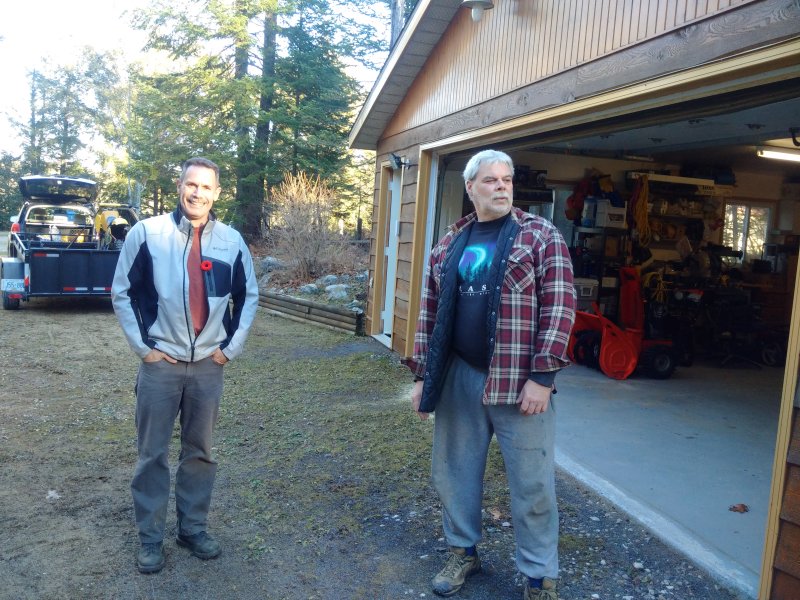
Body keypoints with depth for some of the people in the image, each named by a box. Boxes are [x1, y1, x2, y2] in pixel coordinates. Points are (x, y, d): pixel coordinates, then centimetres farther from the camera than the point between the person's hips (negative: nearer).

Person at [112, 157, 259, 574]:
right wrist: (142, 346, -5)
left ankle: (193, 528, 29)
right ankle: (150, 537, 23)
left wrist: (231, 345, 5)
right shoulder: (146, 233, -6)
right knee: (153, 454, 7)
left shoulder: (231, 241, 1)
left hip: (209, 366, 2)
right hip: (160, 364, -2)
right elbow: (122, 293, -1)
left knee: (200, 452, 13)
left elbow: (248, 296, 11)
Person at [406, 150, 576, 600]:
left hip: (520, 381, -4)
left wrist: (542, 376, -15)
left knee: (532, 483, 5)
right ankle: (463, 552, 37)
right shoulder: (449, 244, 10)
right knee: (454, 470, 15)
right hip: (458, 378, 4)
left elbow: (560, 307, -9)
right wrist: (423, 374, 9)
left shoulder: (541, 236, -2)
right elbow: (431, 313, 12)